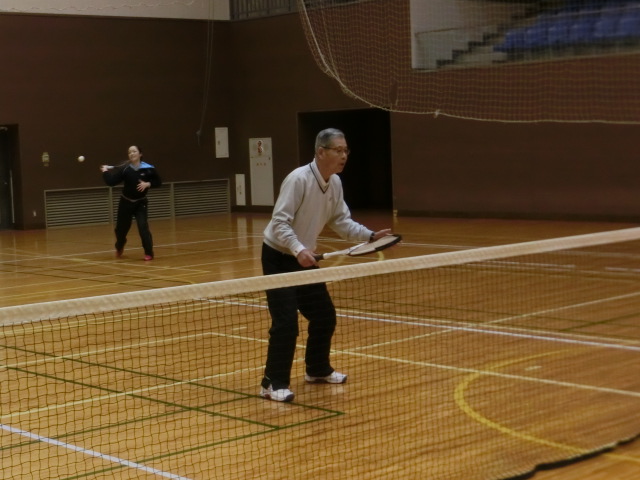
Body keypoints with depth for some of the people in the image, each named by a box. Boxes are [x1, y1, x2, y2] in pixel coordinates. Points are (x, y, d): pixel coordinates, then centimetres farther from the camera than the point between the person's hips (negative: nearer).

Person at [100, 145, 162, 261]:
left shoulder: (148, 169, -11)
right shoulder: (124, 168, -8)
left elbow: (158, 182, -2)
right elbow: (111, 182, -11)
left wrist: (148, 184, -17)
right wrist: (105, 172, -18)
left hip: (140, 203, -2)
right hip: (126, 202, 2)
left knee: (143, 227, -17)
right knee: (121, 228, 12)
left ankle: (149, 253, -6)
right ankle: (119, 248, 43)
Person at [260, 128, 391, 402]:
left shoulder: (335, 183, 0)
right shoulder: (298, 179, -25)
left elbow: (341, 222, 9)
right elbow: (280, 222, -27)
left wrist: (371, 236, -5)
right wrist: (298, 250, -41)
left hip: (305, 258, 8)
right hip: (278, 257, -8)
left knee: (325, 316, 13)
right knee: (286, 322, -15)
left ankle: (318, 370, 32)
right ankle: (273, 384, -5)